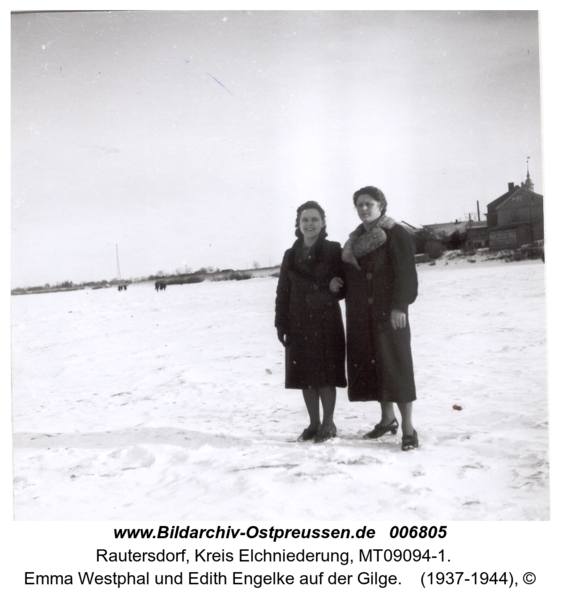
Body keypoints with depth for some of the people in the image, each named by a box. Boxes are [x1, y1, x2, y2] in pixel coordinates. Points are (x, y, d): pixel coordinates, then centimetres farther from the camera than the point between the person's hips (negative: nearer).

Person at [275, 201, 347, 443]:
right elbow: (283, 291, 9)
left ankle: (328, 423, 13)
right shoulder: (291, 255, 10)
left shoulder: (333, 251, -1)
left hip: (326, 321, -4)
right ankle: (314, 423, 18)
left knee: (326, 372, -1)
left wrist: (326, 294, -20)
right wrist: (281, 323, 3)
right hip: (299, 322, 4)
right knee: (305, 373, 6)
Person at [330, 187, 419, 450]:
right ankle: (388, 419, 25)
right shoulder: (354, 240, 16)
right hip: (360, 315, 7)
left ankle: (408, 428, -1)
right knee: (371, 365, 10)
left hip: (387, 312, -7)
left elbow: (406, 273, -11)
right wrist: (337, 284, 1)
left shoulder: (395, 234, -4)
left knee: (395, 364, -6)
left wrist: (399, 306, -20)